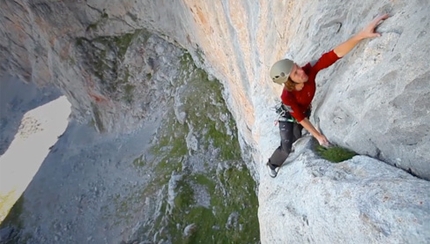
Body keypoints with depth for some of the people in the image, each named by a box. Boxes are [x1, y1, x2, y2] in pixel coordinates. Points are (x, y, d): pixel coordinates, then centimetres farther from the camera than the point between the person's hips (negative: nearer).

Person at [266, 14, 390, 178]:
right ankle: (272, 164, 30)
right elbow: (301, 119, -29)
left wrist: (362, 34, -58)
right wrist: (318, 136, -22)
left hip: (305, 111, 5)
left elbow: (335, 54, -45)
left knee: (296, 142, 18)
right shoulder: (287, 96, -42)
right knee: (287, 148, -3)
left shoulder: (308, 70, -36)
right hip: (288, 116, -4)